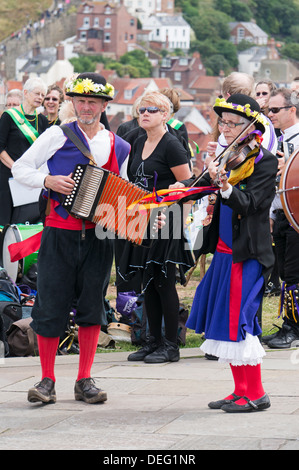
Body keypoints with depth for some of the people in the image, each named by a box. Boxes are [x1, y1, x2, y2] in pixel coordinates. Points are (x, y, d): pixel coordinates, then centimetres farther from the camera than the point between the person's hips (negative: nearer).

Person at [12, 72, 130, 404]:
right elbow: (20, 168, 2)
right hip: (60, 235, -2)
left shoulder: (119, 147, 11)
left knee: (92, 306, 4)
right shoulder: (57, 136, 2)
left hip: (98, 236, 3)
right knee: (51, 306, -3)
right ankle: (47, 380, 7)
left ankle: (84, 380, 12)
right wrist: (48, 181, -14)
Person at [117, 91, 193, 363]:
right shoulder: (140, 143, 14)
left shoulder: (171, 145, -10)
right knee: (148, 282, 9)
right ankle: (154, 341, 16)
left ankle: (171, 345, -1)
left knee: (164, 282, -6)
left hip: (166, 222, -8)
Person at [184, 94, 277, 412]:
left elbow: (249, 204, -21)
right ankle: (241, 390, 18)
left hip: (247, 254, -8)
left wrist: (225, 187, -36)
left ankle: (255, 394, -3)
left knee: (237, 321, -10)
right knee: (224, 321, 10)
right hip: (224, 251, 8)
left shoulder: (265, 162, -10)